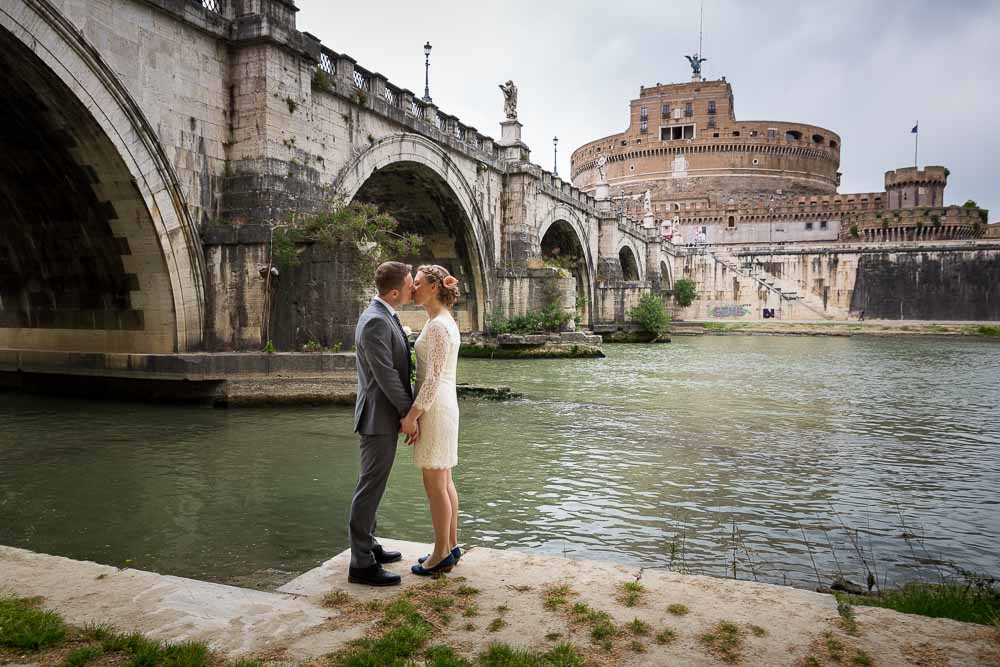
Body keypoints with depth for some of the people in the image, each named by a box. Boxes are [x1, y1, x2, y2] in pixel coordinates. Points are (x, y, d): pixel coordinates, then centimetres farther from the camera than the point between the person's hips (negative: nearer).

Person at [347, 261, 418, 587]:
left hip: (384, 415, 10)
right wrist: (409, 414, -15)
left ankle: (367, 545, 31)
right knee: (370, 489, -3)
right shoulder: (375, 322, -21)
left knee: (373, 484, 18)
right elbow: (385, 375, -22)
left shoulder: (383, 316, 12)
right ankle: (362, 564, 5)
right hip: (380, 417, -10)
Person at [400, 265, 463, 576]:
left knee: (434, 484, 0)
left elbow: (433, 378, -22)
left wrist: (412, 415, -18)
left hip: (433, 410, -10)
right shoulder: (444, 321, 13)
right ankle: (450, 547, 25)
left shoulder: (438, 325, -18)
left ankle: (441, 555, 12)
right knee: (444, 481, 15)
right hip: (441, 406, 10)